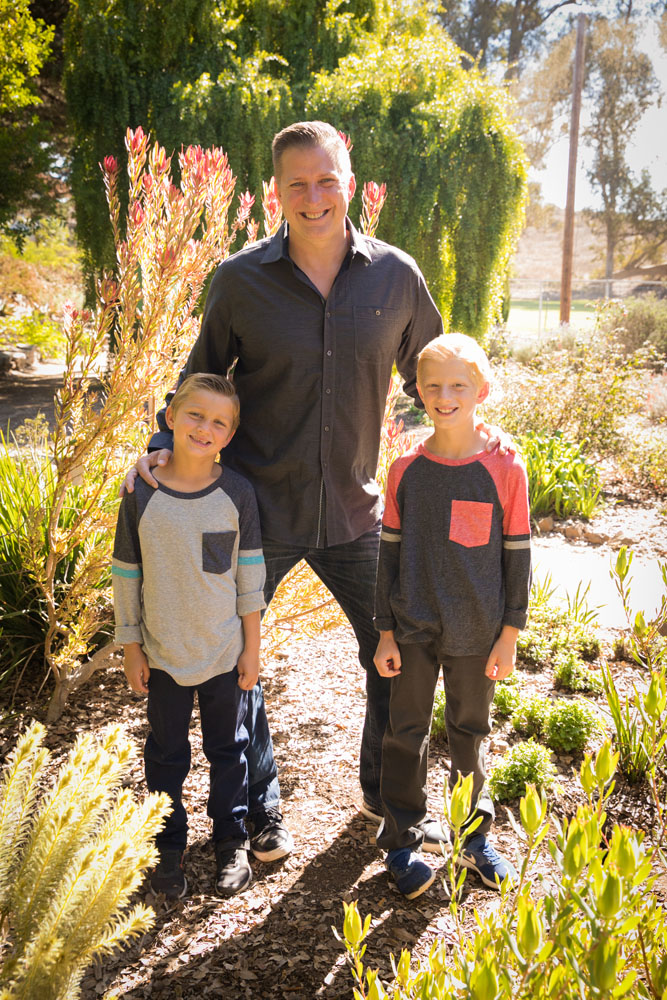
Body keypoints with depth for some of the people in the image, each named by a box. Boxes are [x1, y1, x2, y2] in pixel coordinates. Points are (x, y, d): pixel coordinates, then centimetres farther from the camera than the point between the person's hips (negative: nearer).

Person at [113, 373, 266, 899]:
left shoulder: (237, 492, -9)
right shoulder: (141, 494, -10)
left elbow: (251, 572, -2)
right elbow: (126, 575, -2)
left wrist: (252, 646, 0)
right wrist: (131, 648, 0)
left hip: (225, 652, 0)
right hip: (164, 653, 0)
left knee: (229, 748, 16)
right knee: (166, 754, 14)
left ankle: (232, 841, 34)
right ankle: (170, 847, 33)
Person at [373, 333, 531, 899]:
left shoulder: (505, 470, -9)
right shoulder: (405, 471, -4)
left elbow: (518, 555, -4)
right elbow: (390, 553, 1)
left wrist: (509, 635, -3)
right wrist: (386, 632, 1)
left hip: (477, 633, -1)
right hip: (414, 631, 1)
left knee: (470, 731, 15)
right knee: (407, 733, 9)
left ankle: (475, 835, 34)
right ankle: (402, 842, 25)